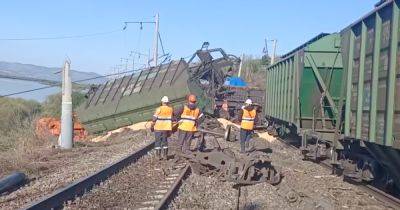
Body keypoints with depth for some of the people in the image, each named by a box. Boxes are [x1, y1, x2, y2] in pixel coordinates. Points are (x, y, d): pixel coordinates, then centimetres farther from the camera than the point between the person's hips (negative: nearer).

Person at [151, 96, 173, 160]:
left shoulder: (159, 109, -13)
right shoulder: (171, 109, 0)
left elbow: (154, 118, -11)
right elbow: (171, 118, 8)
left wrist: (152, 126, 3)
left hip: (158, 128, -4)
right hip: (167, 128, 4)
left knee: (158, 141, 6)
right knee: (165, 141, 15)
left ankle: (158, 155, 6)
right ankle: (165, 155, 16)